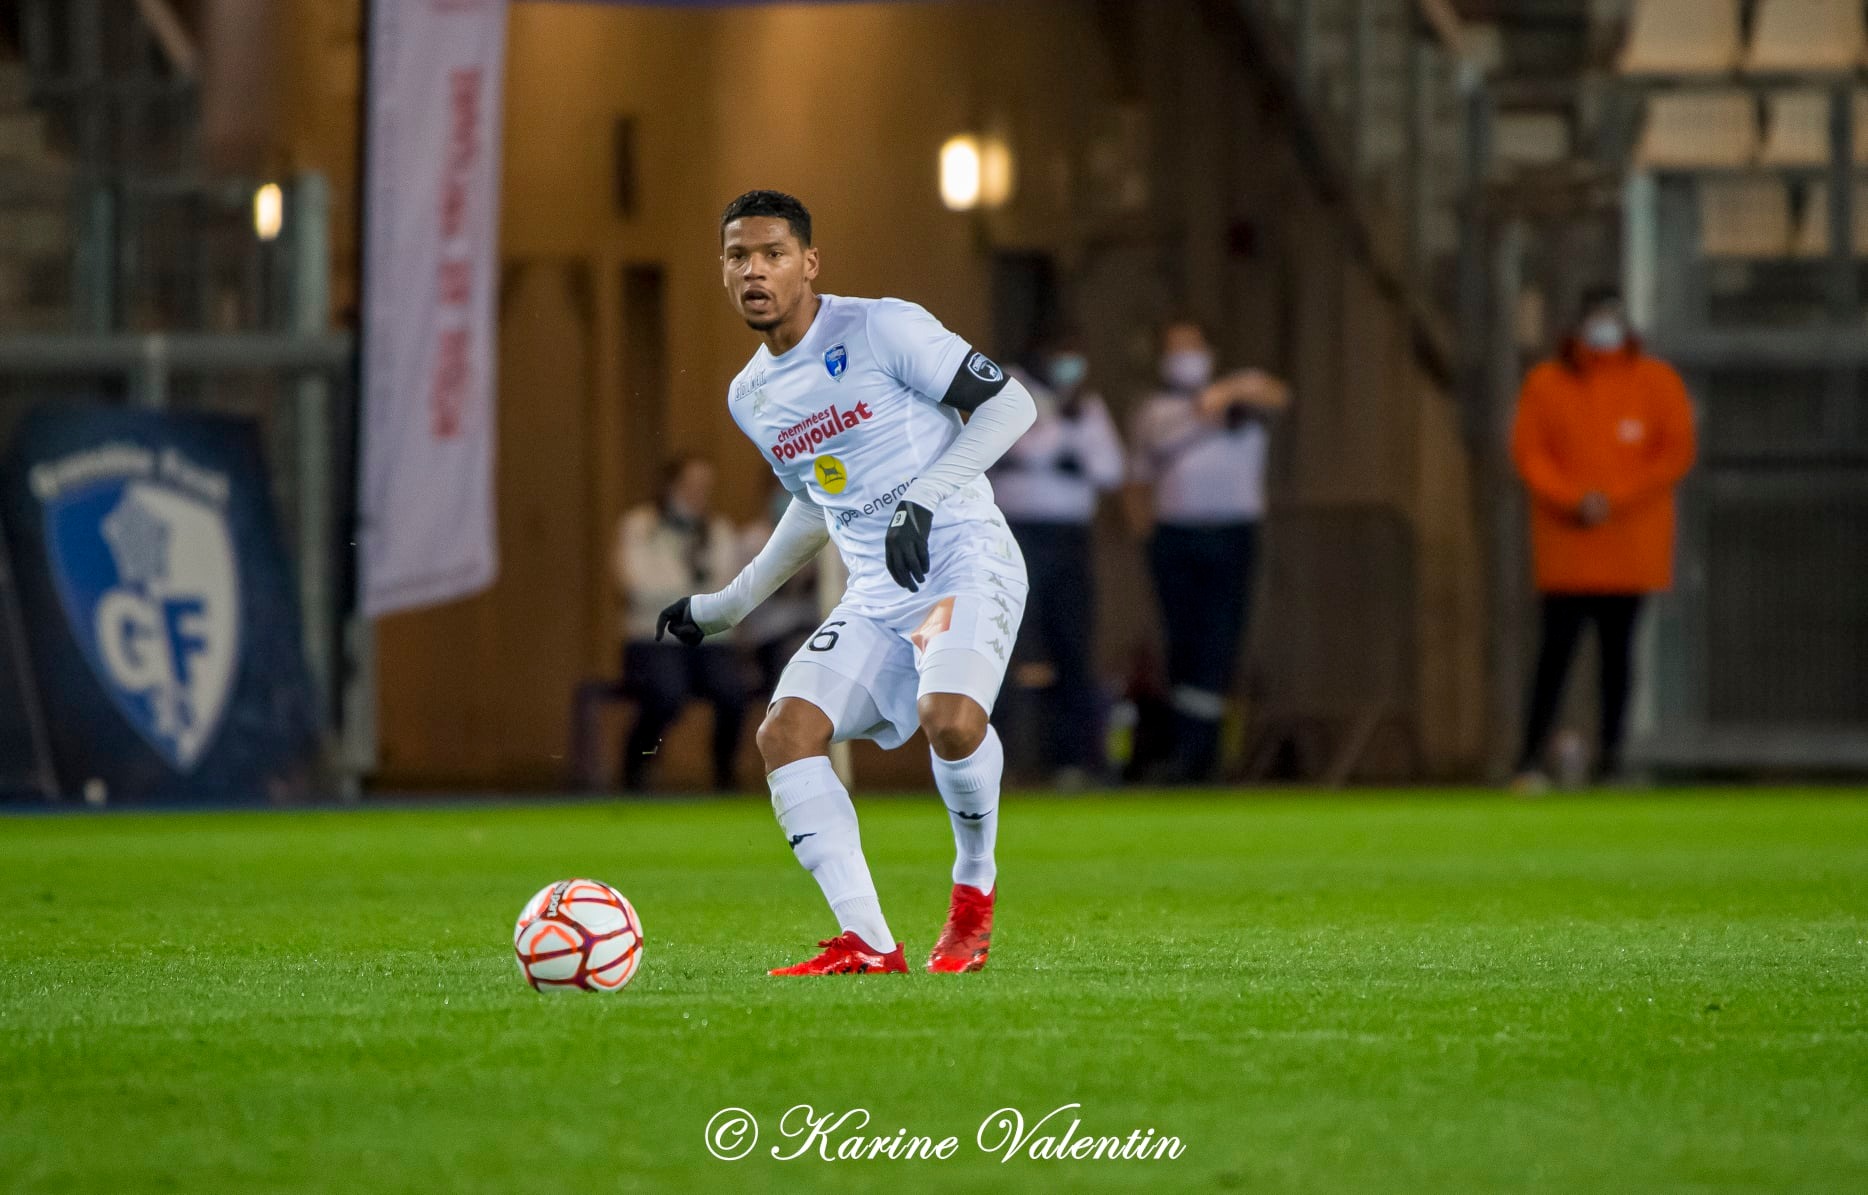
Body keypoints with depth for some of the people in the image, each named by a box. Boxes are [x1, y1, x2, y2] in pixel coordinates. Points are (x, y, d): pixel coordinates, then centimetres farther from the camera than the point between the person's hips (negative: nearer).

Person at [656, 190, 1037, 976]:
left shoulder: (880, 329, -7)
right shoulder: (749, 396, 14)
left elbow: (1009, 405, -9)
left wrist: (925, 497, -19)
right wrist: (729, 604, 32)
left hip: (964, 563, -7)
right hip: (875, 595, 7)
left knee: (948, 719, -33)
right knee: (783, 732, -16)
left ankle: (974, 887, -3)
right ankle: (866, 943, -19)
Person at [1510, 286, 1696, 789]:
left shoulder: (1657, 381, 5)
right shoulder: (1546, 383, 5)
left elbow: (1677, 454, -1)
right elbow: (1528, 453, 1)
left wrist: (1613, 499, -10)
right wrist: (1574, 500, -15)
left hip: (1630, 547, 1)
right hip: (1566, 546, 0)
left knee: (1618, 649, 1)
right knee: (1556, 649, -7)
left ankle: (1610, 753, 4)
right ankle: (1531, 757, -6)